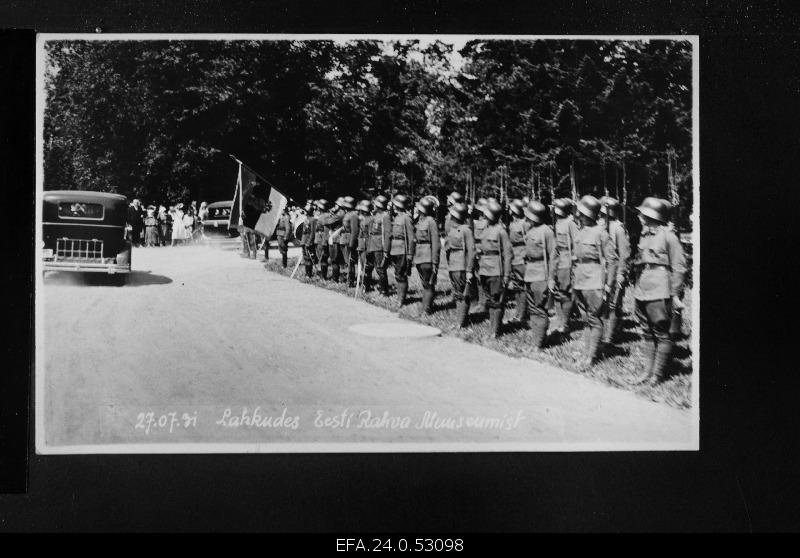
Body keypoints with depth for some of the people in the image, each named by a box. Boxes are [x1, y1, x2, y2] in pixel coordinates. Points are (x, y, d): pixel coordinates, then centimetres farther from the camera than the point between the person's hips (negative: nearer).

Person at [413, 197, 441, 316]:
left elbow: (435, 243, -15)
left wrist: (434, 262, -17)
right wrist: (413, 256, 15)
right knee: (424, 283, 13)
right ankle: (426, 305, 20)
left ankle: (427, 308, 2)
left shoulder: (431, 221, -13)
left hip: (427, 257, -8)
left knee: (428, 284, -2)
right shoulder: (419, 220, 11)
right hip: (419, 257, 8)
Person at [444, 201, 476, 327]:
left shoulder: (465, 230, -13)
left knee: (463, 295, -3)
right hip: (452, 267, 9)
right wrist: (449, 266, 18)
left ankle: (461, 323, -2)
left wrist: (469, 270, -18)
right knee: (456, 295, 13)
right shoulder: (451, 229, 13)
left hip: (461, 267, -9)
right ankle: (459, 319, 20)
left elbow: (471, 251, -15)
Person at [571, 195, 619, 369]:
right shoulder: (579, 233, 12)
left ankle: (591, 356, 4)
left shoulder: (600, 233, -10)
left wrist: (608, 286, -12)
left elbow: (612, 260, -10)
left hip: (594, 283, -7)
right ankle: (586, 353, 15)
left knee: (594, 320, -1)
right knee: (586, 320, 11)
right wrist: (573, 282, 16)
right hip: (579, 283, 7)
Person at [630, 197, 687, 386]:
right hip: (640, 292, 8)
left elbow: (679, 266, -8)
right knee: (648, 334, 12)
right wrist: (636, 288, 16)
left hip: (659, 294, -8)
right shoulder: (643, 236, 14)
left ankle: (657, 374, 5)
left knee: (662, 334, 0)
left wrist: (675, 293, -10)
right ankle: (648, 371, 18)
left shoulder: (667, 236, -8)